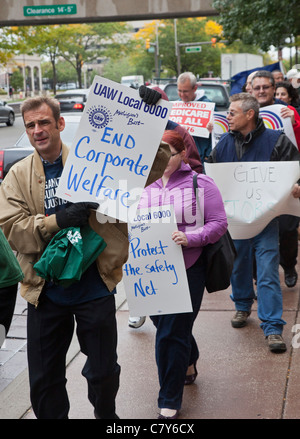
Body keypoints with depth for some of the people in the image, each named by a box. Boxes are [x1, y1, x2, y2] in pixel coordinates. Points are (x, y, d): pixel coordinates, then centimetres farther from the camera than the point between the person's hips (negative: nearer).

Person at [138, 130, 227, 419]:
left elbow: (219, 223, -6)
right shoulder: (144, 185, 7)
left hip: (187, 270, -5)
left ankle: (170, 404, 10)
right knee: (165, 326, 18)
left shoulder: (200, 183, -4)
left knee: (171, 335, -4)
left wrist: (190, 237, -21)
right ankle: (189, 364, 50)